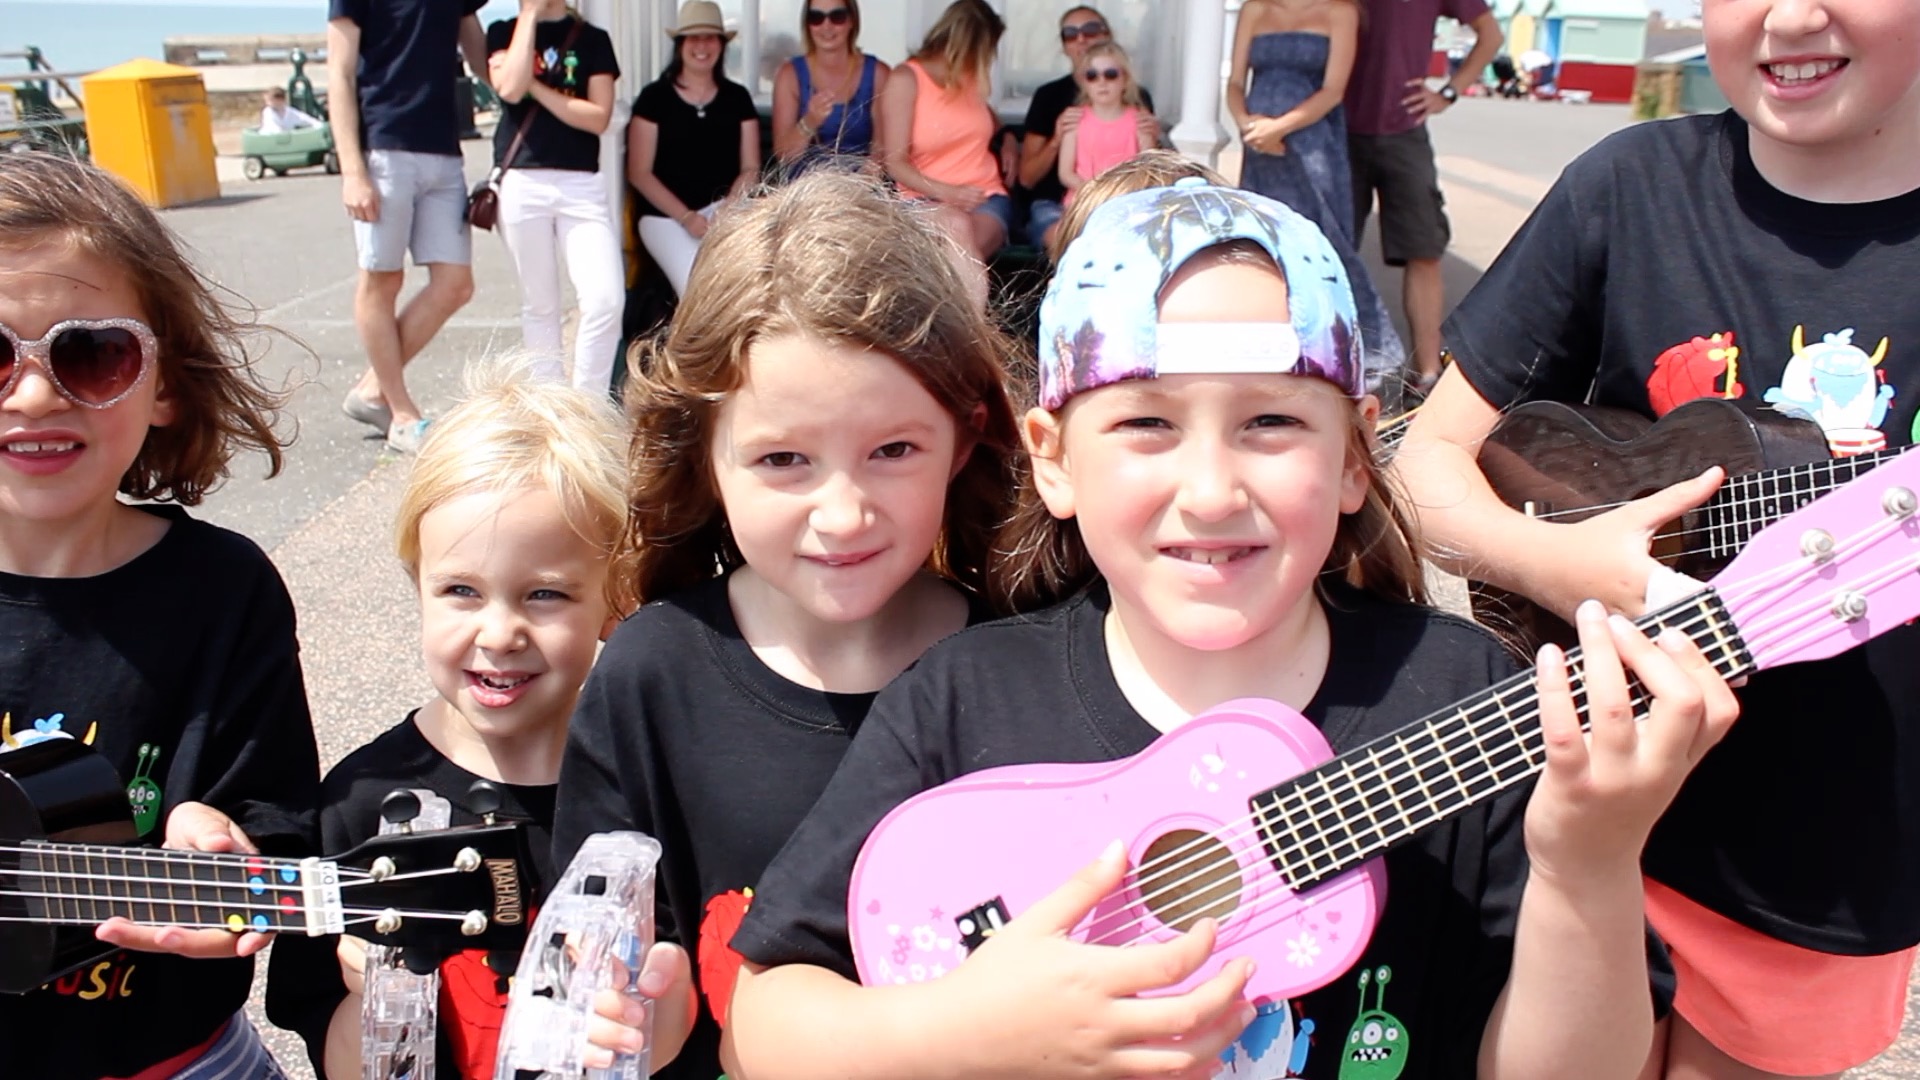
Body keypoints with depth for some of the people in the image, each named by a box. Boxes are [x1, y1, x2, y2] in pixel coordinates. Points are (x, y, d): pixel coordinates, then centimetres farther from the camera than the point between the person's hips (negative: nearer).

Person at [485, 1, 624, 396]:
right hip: (521, 183, 0)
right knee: (539, 304, 5)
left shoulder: (593, 38, 10)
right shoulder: (504, 32, 10)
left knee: (606, 299, -13)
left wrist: (535, 87, -7)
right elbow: (510, 88, -12)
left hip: (582, 184, 0)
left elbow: (599, 117, -2)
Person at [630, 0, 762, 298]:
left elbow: (750, 168, 9)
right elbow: (639, 173, 0)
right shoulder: (654, 96, 4)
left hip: (724, 210, 2)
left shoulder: (737, 97, 12)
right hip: (665, 215, -2)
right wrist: (685, 216, -11)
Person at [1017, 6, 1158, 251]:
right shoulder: (1049, 95, 7)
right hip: (1054, 205, -1)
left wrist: (1152, 143, -8)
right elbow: (1027, 178, 4)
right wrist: (1056, 141, -14)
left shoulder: (1136, 96, 9)